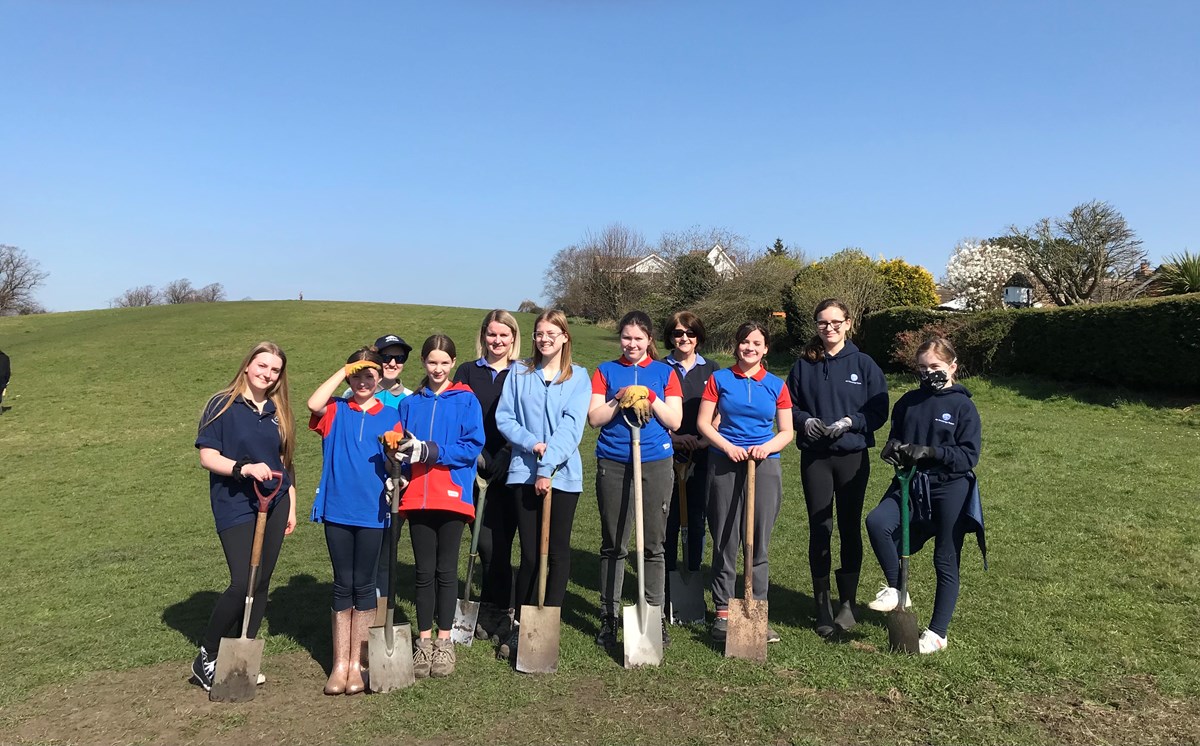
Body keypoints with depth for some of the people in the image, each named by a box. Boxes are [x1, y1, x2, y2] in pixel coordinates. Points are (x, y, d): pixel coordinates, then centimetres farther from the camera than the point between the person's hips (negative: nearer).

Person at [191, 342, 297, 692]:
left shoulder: (277, 411, 11)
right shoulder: (222, 405, -4)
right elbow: (207, 456, -9)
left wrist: (290, 505, 15)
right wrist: (245, 468, -25)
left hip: (273, 506, 5)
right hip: (235, 507, -5)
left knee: (261, 584, 6)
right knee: (242, 583, -14)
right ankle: (206, 658, 8)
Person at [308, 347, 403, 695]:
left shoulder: (390, 417, 6)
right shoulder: (335, 411, 4)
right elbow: (313, 403, -19)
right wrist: (344, 370, -12)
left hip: (371, 511, 0)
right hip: (337, 510, 0)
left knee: (363, 585, 7)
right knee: (343, 585, 7)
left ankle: (357, 663, 17)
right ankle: (340, 663, 16)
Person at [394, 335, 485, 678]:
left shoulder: (466, 400, 1)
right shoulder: (409, 403, 11)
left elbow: (473, 446, -8)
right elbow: (401, 447, 11)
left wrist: (431, 451, -18)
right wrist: (401, 454, -11)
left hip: (453, 494, -2)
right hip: (417, 496, 3)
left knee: (446, 570, 4)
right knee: (424, 570, 7)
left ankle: (444, 642, 15)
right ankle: (423, 642, 17)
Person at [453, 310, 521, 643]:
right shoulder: (467, 372, 11)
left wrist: (501, 461, -11)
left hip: (511, 473, -1)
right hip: (476, 471, 1)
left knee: (500, 544, 1)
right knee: (489, 545, -2)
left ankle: (492, 616, 16)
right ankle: (499, 614, 15)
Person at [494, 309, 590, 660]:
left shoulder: (578, 377, 1)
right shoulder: (519, 373, 7)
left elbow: (571, 426, -9)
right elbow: (503, 418, 2)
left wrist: (548, 467, -17)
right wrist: (532, 442, -14)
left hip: (562, 474, -1)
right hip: (524, 472, 1)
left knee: (557, 551, 6)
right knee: (529, 552, 4)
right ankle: (520, 625, 17)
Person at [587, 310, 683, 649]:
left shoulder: (664, 372, 8)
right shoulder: (606, 371, 9)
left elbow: (675, 420, 1)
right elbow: (594, 417, -1)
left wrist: (650, 399, -12)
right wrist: (620, 400, -14)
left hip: (655, 464, 0)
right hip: (613, 465, 0)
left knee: (654, 544, 5)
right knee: (613, 544, 5)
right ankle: (609, 617, 15)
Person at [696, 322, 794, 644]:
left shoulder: (776, 385, 8)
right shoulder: (719, 379, 6)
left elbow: (787, 431, 9)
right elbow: (703, 423, 2)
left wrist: (767, 447, -11)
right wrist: (728, 446, -12)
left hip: (764, 466, 1)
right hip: (725, 466, -1)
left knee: (759, 543, 3)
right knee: (724, 542, 3)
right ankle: (722, 612, 12)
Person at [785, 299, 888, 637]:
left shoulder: (864, 364, 0)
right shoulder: (804, 365, 4)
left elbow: (879, 411, -2)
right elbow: (789, 405, 7)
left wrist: (850, 422, -17)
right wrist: (805, 421, -12)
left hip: (853, 456, -1)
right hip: (814, 457, 1)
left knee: (850, 529, 8)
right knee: (819, 530, 2)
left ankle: (848, 603, 21)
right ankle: (822, 606, 13)